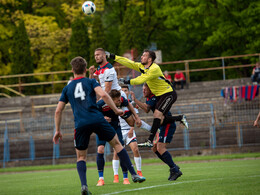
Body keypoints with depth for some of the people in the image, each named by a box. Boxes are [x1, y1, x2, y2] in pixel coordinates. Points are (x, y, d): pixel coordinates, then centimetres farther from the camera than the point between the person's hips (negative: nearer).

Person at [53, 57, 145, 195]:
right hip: (97, 120, -1)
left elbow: (58, 111, 15)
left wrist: (58, 130, 23)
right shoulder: (91, 82, 10)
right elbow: (103, 95, -9)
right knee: (116, 143, 15)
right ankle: (134, 175, 11)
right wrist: (116, 110, 0)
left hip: (80, 125, 1)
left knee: (81, 157, 13)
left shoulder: (67, 88, 17)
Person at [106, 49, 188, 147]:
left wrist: (127, 81, -28)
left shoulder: (154, 69, -23)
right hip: (159, 95, 9)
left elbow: (141, 80, -28)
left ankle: (150, 141, -25)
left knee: (157, 114, -21)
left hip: (168, 94, -9)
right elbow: (128, 63, 1)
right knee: (160, 120, 4)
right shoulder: (141, 66, 2)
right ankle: (180, 118, 25)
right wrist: (112, 56, -5)